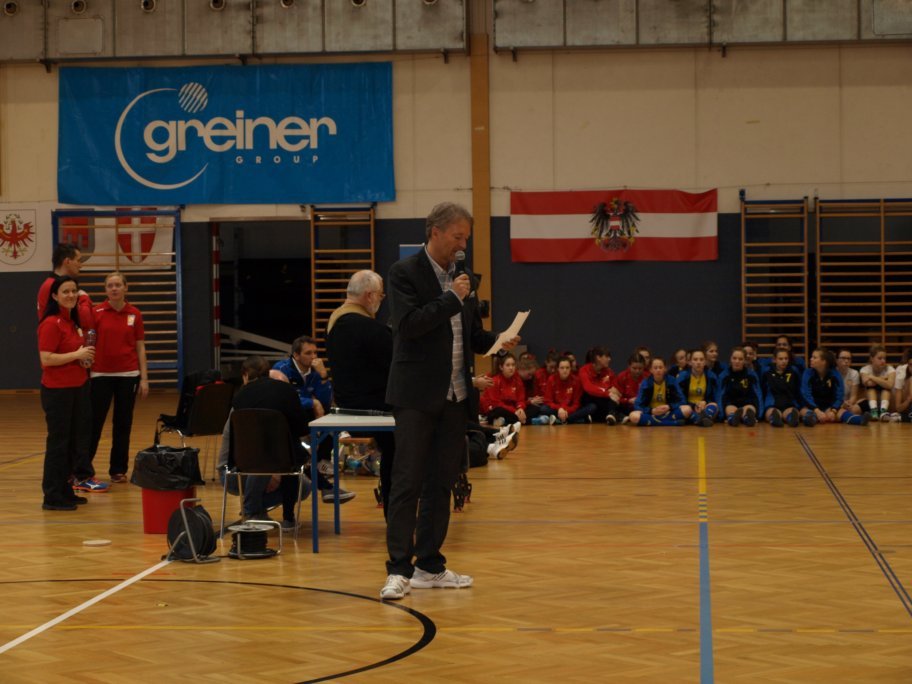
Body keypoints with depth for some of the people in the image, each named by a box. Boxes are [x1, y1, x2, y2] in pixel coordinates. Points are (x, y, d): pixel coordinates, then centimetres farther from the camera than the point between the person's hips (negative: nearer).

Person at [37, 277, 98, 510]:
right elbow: (46, 359, -21)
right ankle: (52, 497, 2)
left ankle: (65, 491, 22)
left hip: (77, 388, 9)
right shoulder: (51, 323, -14)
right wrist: (77, 354, -17)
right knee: (58, 442, -4)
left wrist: (85, 355, 7)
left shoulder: (72, 322, 13)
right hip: (57, 391, -9)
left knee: (74, 440, 13)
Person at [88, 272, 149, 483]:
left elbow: (140, 347, 6)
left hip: (128, 375, 1)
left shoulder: (134, 314, 4)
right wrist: (86, 371, -5)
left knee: (123, 424, 6)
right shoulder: (96, 313, -1)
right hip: (101, 374, -1)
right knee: (94, 422, 0)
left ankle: (119, 470, 15)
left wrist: (144, 378, 2)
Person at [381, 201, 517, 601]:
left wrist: (496, 342, -1)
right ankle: (399, 570, -5)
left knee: (441, 483, 9)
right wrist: (452, 298, -16)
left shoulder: (463, 277, 13)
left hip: (454, 395, 7)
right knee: (407, 483, -6)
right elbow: (408, 324, -20)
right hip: (417, 394, -7)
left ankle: (429, 567, 16)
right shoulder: (405, 273, -7)